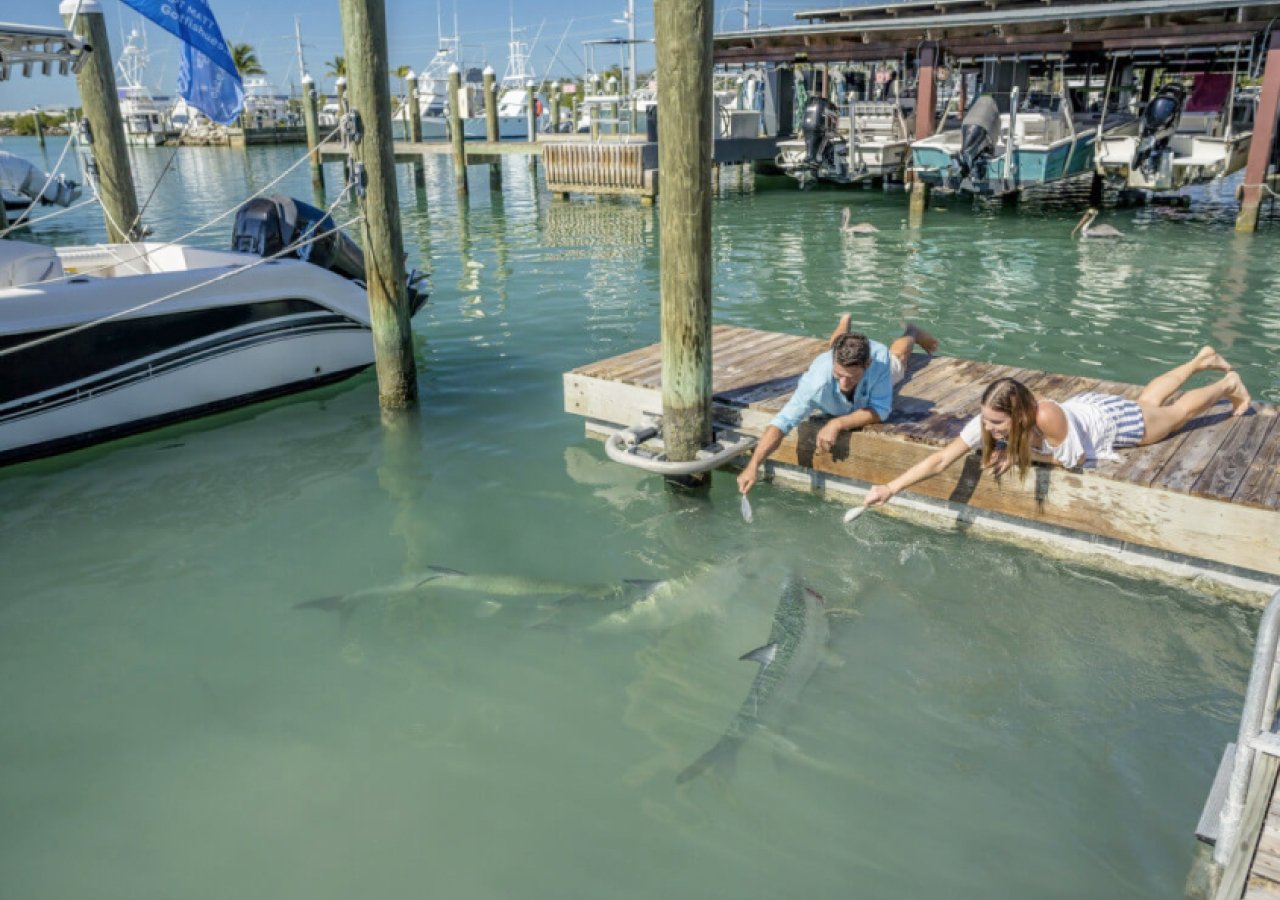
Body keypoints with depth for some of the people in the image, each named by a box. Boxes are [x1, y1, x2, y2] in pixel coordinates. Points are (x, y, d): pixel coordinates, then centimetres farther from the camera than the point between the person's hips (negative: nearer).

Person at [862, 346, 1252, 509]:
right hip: (1083, 405, 5)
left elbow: (1073, 459, -33)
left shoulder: (1047, 415, -48)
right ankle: (1201, 360, 56)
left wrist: (1020, 455, -35)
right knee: (1146, 402, 33)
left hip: (1109, 417, -5)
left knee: (1175, 414, 23)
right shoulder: (989, 420, -34)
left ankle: (1228, 384, 49)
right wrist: (890, 488, -47)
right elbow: (941, 459, -37)